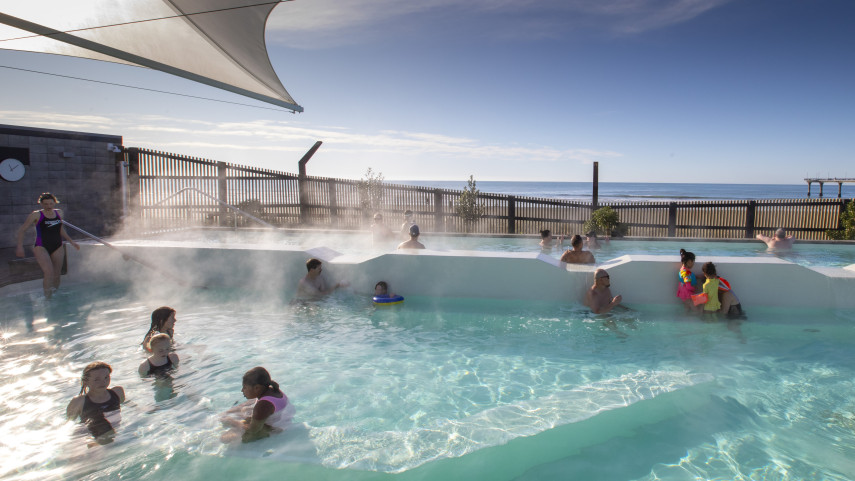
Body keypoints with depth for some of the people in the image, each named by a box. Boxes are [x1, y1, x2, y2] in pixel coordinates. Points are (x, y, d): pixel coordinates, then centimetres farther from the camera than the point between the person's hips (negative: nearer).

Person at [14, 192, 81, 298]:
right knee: (49, 273, -22)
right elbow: (21, 230, 0)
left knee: (57, 275, 1)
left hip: (57, 247, 5)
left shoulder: (59, 213, 10)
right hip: (41, 247, -5)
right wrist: (20, 246, -10)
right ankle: (47, 297, -15)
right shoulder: (36, 215, -4)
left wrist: (71, 241, 27)